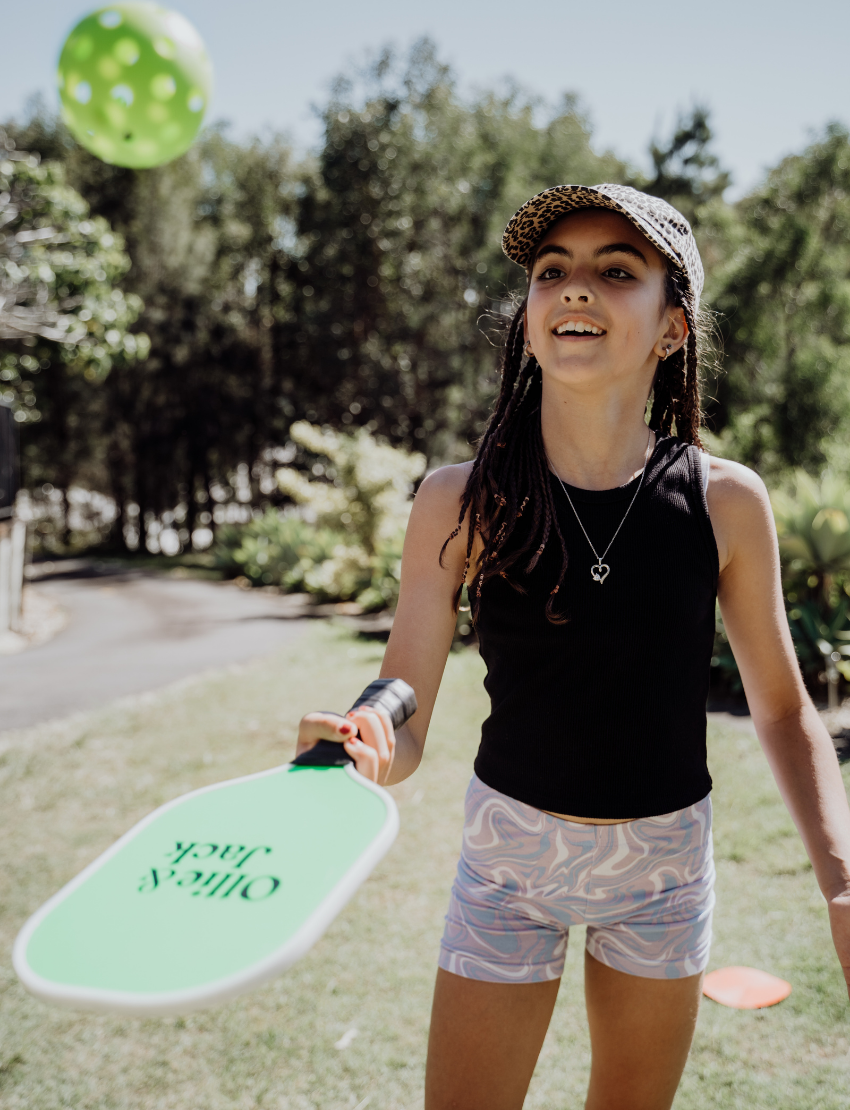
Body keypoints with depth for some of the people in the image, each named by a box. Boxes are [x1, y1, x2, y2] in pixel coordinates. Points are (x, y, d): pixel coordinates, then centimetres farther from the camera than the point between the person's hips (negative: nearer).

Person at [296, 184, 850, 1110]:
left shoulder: (725, 502, -13)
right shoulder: (459, 504, -15)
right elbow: (401, 729, -15)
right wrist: (363, 750, -38)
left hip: (666, 860, 2)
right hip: (510, 852, -1)